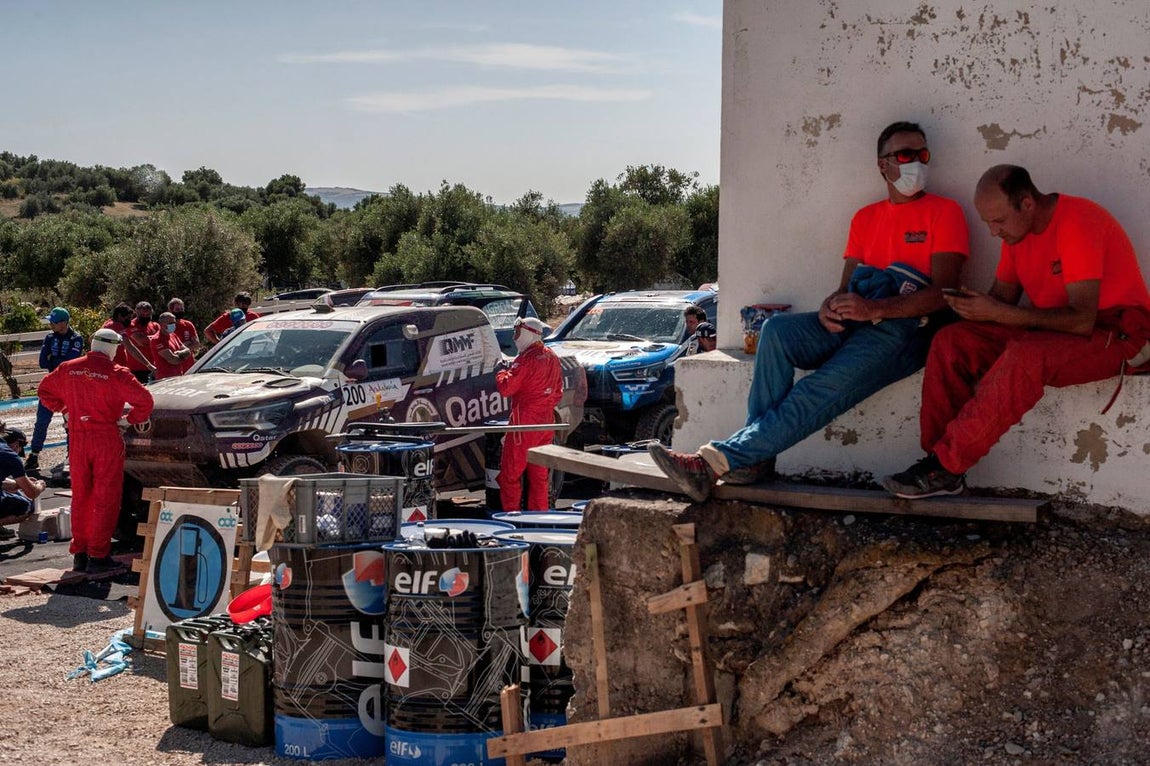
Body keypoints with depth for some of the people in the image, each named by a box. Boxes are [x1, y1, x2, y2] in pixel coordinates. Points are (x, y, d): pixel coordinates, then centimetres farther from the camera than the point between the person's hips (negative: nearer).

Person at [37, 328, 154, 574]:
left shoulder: (68, 369, 4)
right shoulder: (116, 373, -11)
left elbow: (45, 391, 19)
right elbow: (144, 401, -16)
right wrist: (132, 418, 0)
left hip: (78, 440, 5)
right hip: (107, 440, -5)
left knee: (80, 497, 15)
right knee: (106, 499, 1)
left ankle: (79, 553, 19)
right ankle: (98, 556, 0)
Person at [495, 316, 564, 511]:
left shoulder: (526, 360, -16)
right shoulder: (552, 357, 11)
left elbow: (505, 388, -18)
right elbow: (558, 391, 18)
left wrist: (501, 373, 0)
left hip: (525, 422, -8)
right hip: (546, 421, 8)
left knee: (510, 473, -1)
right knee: (539, 473, 14)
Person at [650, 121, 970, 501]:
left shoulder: (944, 212, 5)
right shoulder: (865, 217, 23)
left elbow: (942, 293, -7)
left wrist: (875, 308, -21)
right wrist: (830, 307, -7)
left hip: (904, 331, -6)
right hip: (851, 325, 6)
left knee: (818, 393, -28)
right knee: (778, 329, -24)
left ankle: (716, 462, -36)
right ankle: (755, 458, -28)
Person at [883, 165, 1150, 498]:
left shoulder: (1077, 222, -22)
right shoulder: (1016, 228, 3)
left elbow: (1082, 320, -28)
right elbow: (1002, 296, 10)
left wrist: (999, 313, -29)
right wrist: (976, 306, -13)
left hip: (1114, 333, -8)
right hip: (1049, 329, 8)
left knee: (1026, 355, -37)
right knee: (951, 342, -10)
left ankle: (946, 466, -29)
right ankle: (937, 458, -15)